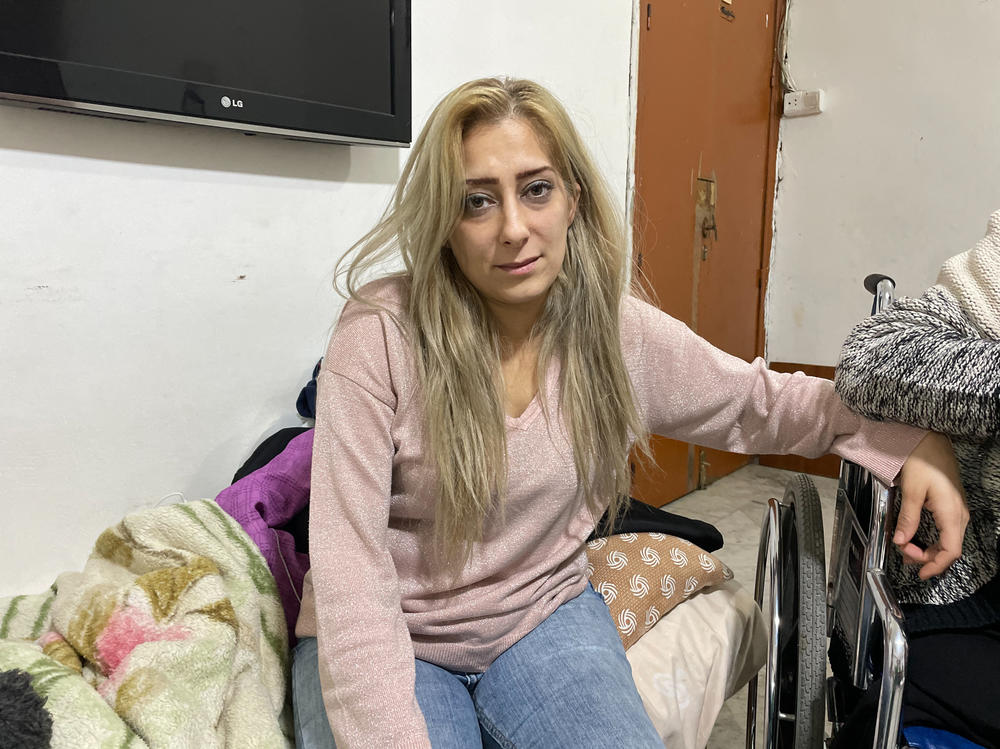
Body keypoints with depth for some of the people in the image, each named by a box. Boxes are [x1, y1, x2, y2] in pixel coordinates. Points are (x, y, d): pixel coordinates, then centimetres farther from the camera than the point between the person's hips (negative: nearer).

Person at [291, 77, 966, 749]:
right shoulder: (380, 334, -20)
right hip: (390, 636, -2)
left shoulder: (621, 332, -8)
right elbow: (350, 567, -20)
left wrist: (911, 439, -8)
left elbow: (763, 401, 7)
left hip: (542, 615, 3)